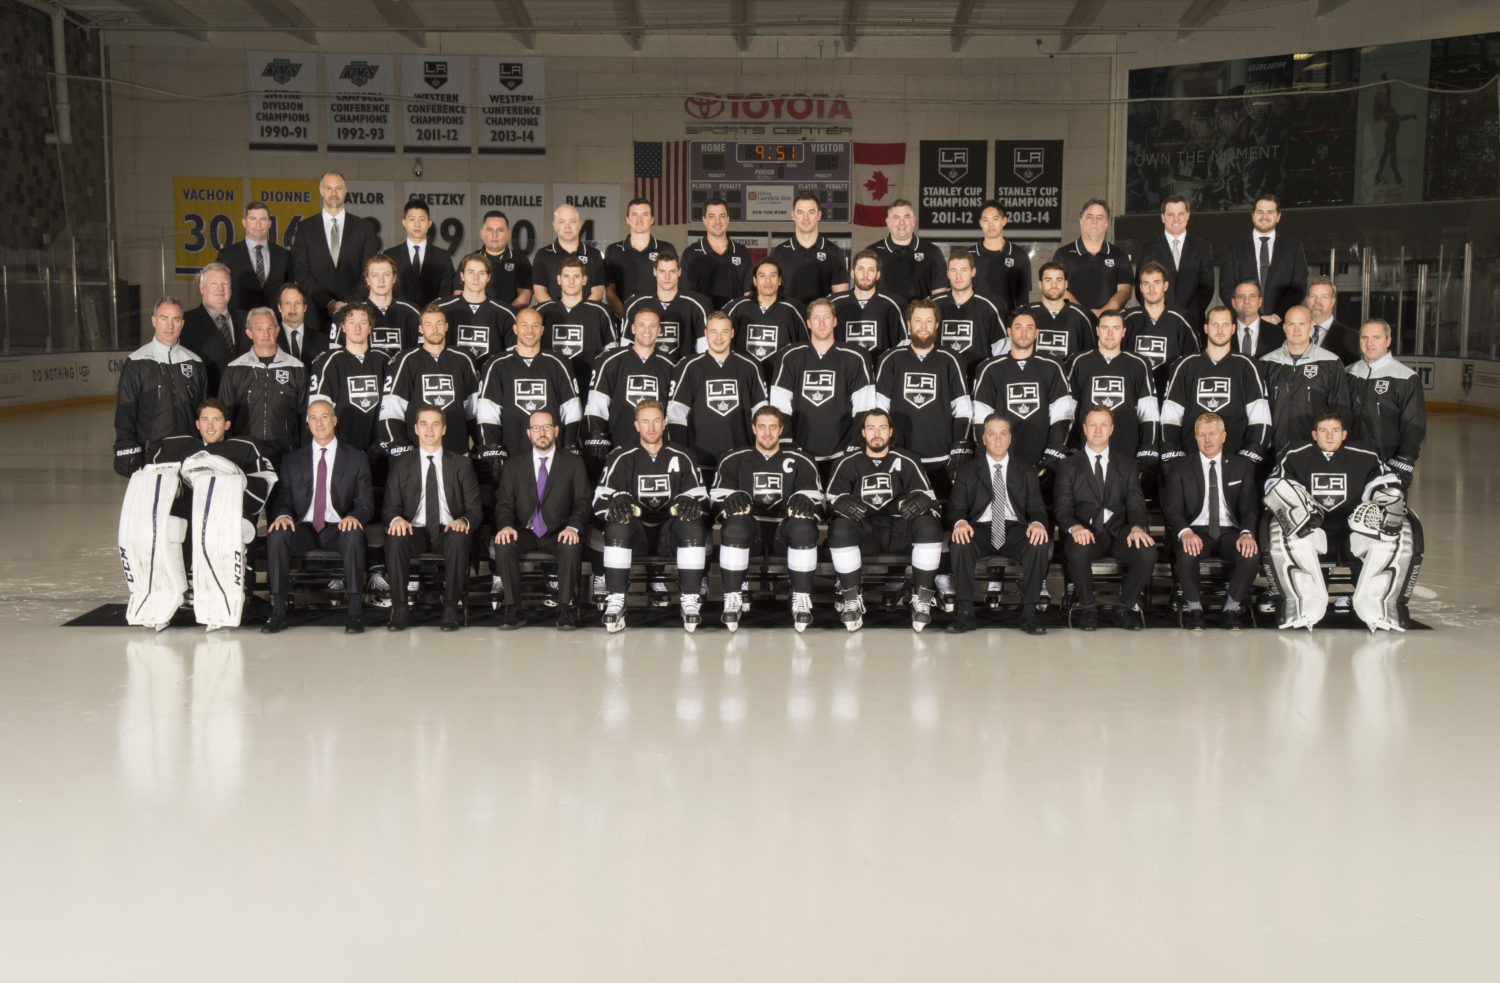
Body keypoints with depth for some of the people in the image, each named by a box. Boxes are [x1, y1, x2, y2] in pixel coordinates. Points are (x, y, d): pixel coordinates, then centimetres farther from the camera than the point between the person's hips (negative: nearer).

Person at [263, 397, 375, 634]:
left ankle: (355, 610, -33)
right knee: (277, 534, -31)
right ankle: (278, 610, -27)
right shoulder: (292, 461, 16)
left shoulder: (356, 460, 11)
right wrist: (282, 515, -14)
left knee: (354, 534, -36)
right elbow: (282, 499, 11)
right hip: (304, 529, 1)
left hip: (338, 528, -1)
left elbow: (366, 503, 5)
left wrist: (354, 516, -19)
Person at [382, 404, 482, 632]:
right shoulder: (401, 467, 14)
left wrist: (463, 521, -18)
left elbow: (474, 508, 7)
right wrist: (396, 519, -16)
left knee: (459, 537, -36)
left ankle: (451, 607, -27)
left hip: (448, 531, 0)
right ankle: (400, 607, -25)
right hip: (415, 531, 1)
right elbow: (389, 507, 10)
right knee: (395, 537, -34)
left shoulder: (461, 464, 12)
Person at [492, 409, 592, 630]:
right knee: (503, 544, -31)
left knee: (572, 546, -35)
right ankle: (513, 609, -22)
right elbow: (504, 502, 7)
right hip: (525, 533, 1)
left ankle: (565, 608, -23)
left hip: (558, 534, -1)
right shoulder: (514, 464, 13)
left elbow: (582, 502, 2)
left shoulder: (573, 463, 9)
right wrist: (506, 525, -15)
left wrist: (573, 527, -19)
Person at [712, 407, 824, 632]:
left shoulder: (801, 462, 13)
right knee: (734, 527, -35)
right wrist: (732, 503, -21)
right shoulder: (734, 461, 12)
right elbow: (717, 499, 4)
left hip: (784, 529, 0)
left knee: (804, 528, -33)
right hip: (748, 528, 0)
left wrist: (803, 503, -19)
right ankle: (732, 599, -27)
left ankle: (801, 600, -24)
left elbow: (815, 501, 6)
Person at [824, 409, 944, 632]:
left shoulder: (906, 462, 13)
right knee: (839, 528, -34)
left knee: (929, 525, -30)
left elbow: (928, 495, 8)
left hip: (899, 530, 1)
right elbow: (831, 498, 5)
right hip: (862, 528, -1)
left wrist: (920, 501, -17)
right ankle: (851, 599, -21)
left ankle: (922, 599, -20)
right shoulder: (849, 463, 12)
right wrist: (843, 503, -19)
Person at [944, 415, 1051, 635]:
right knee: (959, 542, -35)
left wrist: (1037, 523, -18)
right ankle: (965, 612, -29)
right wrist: (960, 522, -22)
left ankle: (1028, 613, -27)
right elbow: (955, 507, 5)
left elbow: (1036, 507, 8)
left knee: (1041, 543, -32)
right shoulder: (967, 471, 15)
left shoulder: (1026, 472, 18)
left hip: (1015, 529, 1)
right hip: (980, 528, -1)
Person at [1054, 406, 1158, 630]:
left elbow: (1136, 505, 8)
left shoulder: (1127, 465, 17)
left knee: (1148, 552, -30)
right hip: (1086, 533, -2)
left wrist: (1137, 527, -16)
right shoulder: (1069, 467, 11)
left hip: (1118, 532, 2)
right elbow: (1063, 509, 2)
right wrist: (1075, 527, -22)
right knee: (1078, 551, -38)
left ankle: (1125, 607, -7)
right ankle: (1088, 607, -12)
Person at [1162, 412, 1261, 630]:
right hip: (1196, 531, -1)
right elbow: (1172, 509, -2)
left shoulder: (1242, 467, 12)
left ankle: (1231, 608, -11)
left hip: (1230, 532, 1)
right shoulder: (1180, 469, 8)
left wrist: (1247, 533, -20)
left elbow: (1249, 506, 3)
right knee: (1186, 553, -36)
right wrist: (1185, 532, -26)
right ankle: (1194, 607, -13)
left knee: (1251, 554, -32)